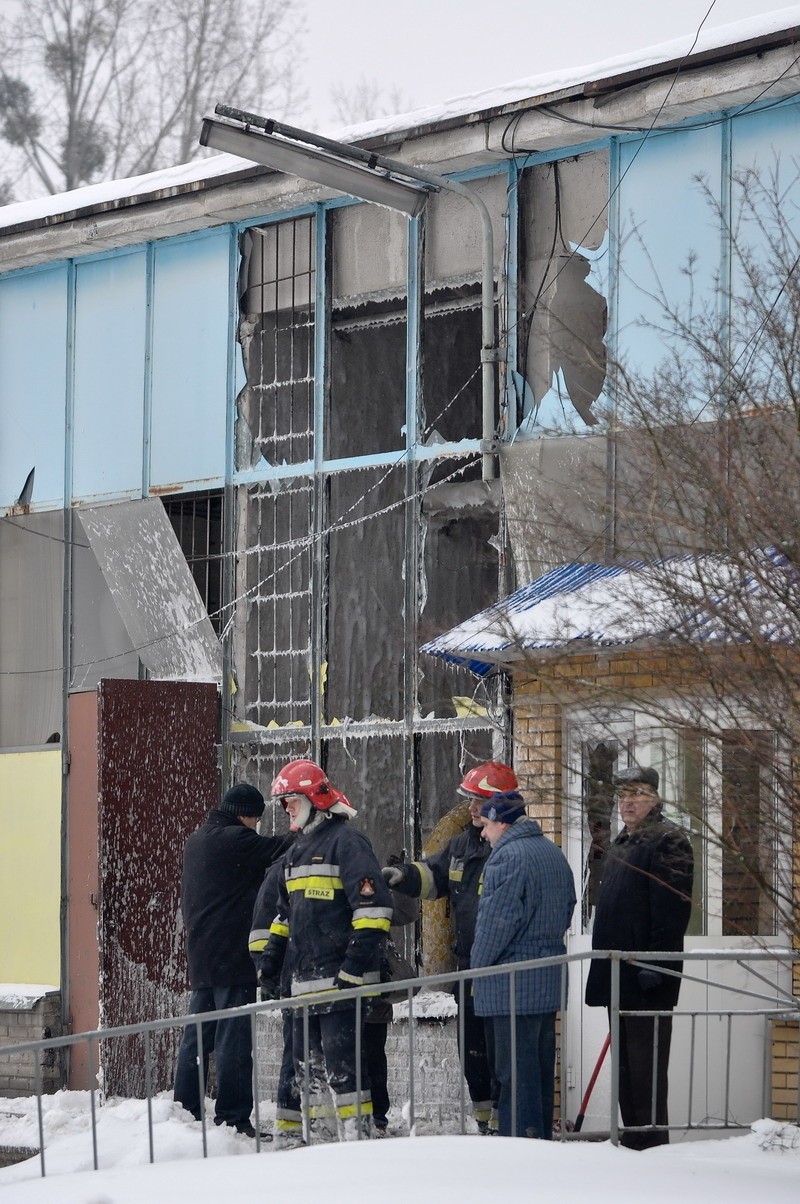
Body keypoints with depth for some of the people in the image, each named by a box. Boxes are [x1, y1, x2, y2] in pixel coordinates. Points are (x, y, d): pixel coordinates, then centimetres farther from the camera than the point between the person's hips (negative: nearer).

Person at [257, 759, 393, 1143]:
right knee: (308, 1064, 10)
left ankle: (357, 1136, -11)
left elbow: (373, 904, -17)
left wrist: (357, 962, -22)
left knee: (342, 1062, -12)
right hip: (305, 980, 10)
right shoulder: (297, 851, 21)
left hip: (340, 980, -10)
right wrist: (269, 962, 22)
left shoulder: (345, 841, -9)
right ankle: (322, 1138, 16)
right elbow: (284, 914, 29)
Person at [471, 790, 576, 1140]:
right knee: (541, 1064, 14)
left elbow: (496, 920, -18)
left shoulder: (508, 856, -16)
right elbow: (567, 910, 22)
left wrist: (478, 967, -7)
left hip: (512, 982, -9)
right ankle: (542, 1136, 19)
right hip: (549, 978, 9)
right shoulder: (554, 854, 14)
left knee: (515, 1070, -6)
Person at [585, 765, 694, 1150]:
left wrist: (655, 963, -22)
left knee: (645, 1063, -9)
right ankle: (632, 1140, 18)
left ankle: (652, 1144, -7)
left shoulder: (666, 841, -9)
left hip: (647, 977, -10)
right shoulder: (620, 845, 21)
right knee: (625, 1060, 12)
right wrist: (603, 967, 23)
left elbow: (672, 907, -18)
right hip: (617, 973, 10)